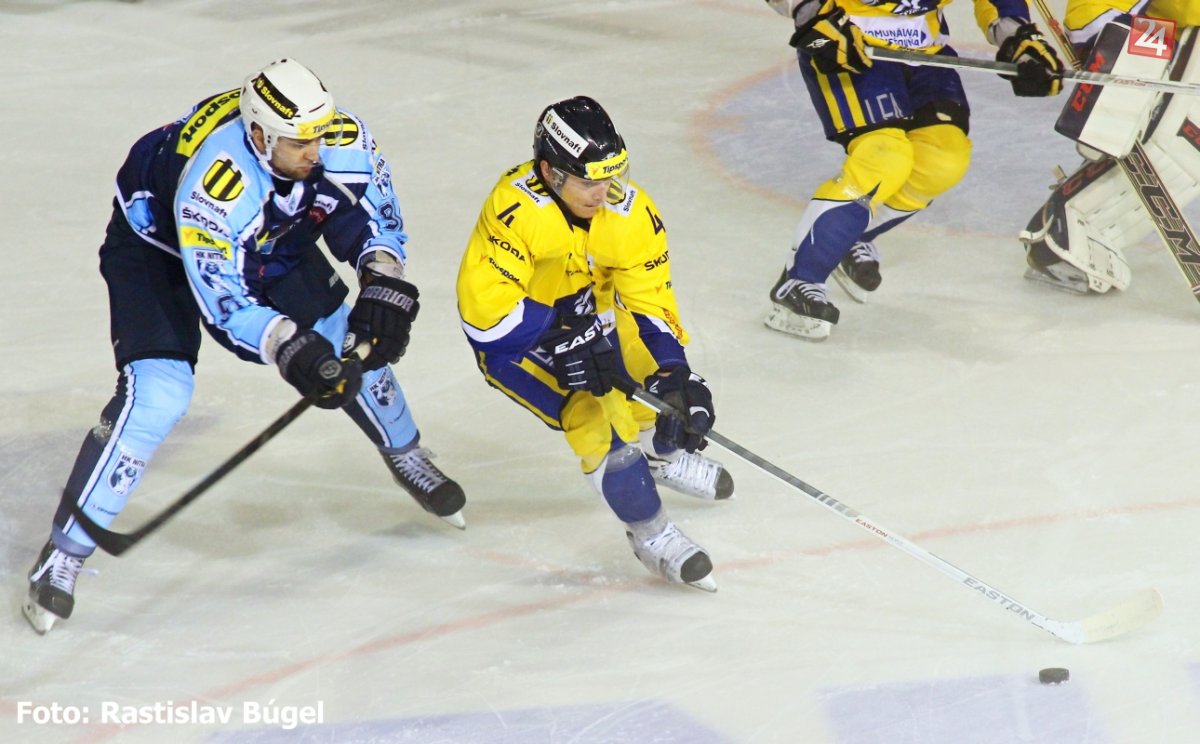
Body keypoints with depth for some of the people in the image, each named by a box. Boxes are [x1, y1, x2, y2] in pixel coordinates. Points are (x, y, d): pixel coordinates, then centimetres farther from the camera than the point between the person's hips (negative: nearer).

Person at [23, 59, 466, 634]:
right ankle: (63, 554, -14)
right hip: (157, 241, -6)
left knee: (352, 341, 7)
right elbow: (221, 296, -36)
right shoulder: (213, 176, -42)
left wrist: (382, 285, -27)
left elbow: (373, 213, -10)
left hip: (269, 240, 6)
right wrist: (290, 348, -44)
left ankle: (409, 461, 38)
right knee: (156, 393, -21)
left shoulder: (339, 139, -27)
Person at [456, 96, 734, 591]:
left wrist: (675, 373, -30)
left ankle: (664, 457, 43)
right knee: (592, 414, -23)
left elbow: (649, 303, -15)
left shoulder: (630, 211, -18)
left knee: (676, 396, 5)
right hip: (511, 337, -6)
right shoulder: (515, 208, -34)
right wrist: (565, 338, -36)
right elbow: (484, 308, -36)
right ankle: (650, 534, -6)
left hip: (587, 315, 6)